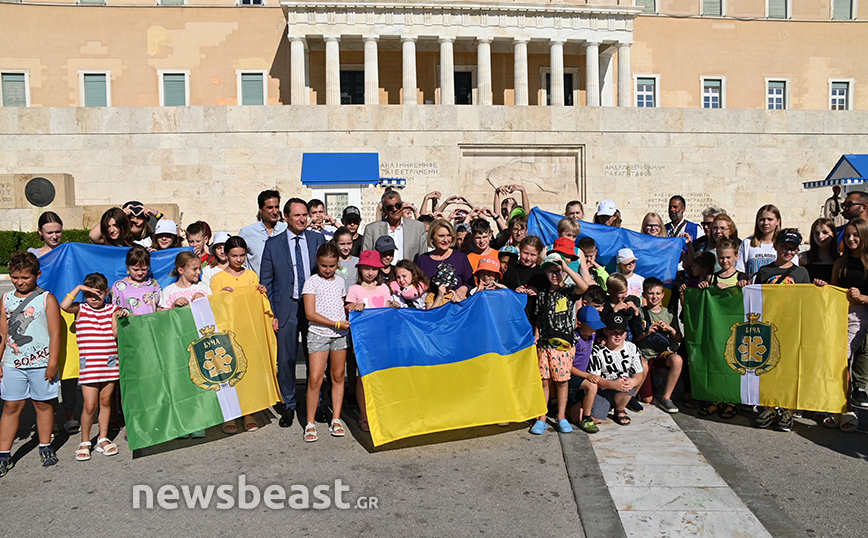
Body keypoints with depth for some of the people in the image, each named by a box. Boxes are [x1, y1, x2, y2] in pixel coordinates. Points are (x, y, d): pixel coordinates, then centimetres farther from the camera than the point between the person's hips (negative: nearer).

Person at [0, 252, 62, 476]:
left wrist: (52, 363, -9)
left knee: (43, 404, 8)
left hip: (40, 363, -3)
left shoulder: (47, 299, -3)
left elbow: (55, 334, -4)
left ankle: (45, 448, 21)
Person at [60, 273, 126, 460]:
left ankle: (103, 439, 23)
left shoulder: (112, 309, 6)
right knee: (90, 405, -4)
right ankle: (84, 442, 14)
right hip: (89, 365, -2)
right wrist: (78, 288, -16)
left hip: (110, 364, 2)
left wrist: (120, 318, -14)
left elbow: (115, 334, -1)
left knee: (106, 401, 11)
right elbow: (64, 306, -20)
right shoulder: (80, 309, 2)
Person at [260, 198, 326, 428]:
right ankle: (288, 406, 20)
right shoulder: (273, 244, 3)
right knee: (286, 359, 4)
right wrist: (271, 313, -2)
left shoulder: (318, 240, 5)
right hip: (286, 308, -1)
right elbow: (266, 282, 4)